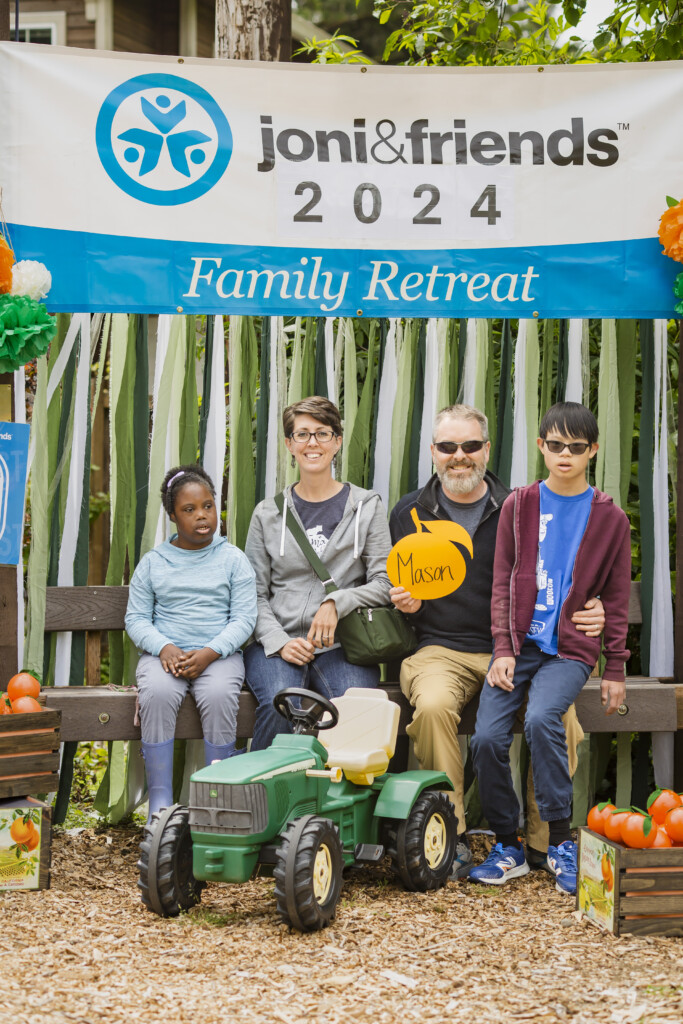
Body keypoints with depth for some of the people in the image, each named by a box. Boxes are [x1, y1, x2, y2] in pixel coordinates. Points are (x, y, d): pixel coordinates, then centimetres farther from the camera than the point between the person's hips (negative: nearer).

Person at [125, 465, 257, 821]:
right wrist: (164, 648, -13)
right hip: (164, 653, 1)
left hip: (219, 654, -1)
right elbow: (136, 618, 7)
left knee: (218, 695, -34)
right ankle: (160, 801, -26)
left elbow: (243, 618, 0)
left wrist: (209, 653, -15)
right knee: (156, 693, -32)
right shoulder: (153, 562, 10)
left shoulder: (232, 559, 6)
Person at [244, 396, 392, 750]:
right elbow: (255, 594, 10)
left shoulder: (367, 507, 10)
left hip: (342, 645, 0)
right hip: (277, 644, 1)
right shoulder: (268, 514, 13)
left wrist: (337, 603, -13)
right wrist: (279, 642, -7)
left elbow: (384, 584, 4)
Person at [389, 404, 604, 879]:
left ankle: (544, 839, -11)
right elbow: (391, 590, 18)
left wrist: (585, 614, -9)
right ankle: (452, 837, -18)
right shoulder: (409, 513, 11)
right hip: (440, 650, 0)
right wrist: (407, 603, -6)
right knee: (433, 706, -34)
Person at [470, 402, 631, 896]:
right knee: (487, 736, -17)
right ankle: (508, 847, 1)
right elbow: (503, 582, 7)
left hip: (570, 649, -2)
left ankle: (562, 842, -15)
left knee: (541, 718, -30)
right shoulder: (519, 506, 9)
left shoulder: (609, 517, 6)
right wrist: (503, 649, -4)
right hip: (519, 644, 2)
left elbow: (616, 599, 8)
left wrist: (615, 670, 5)